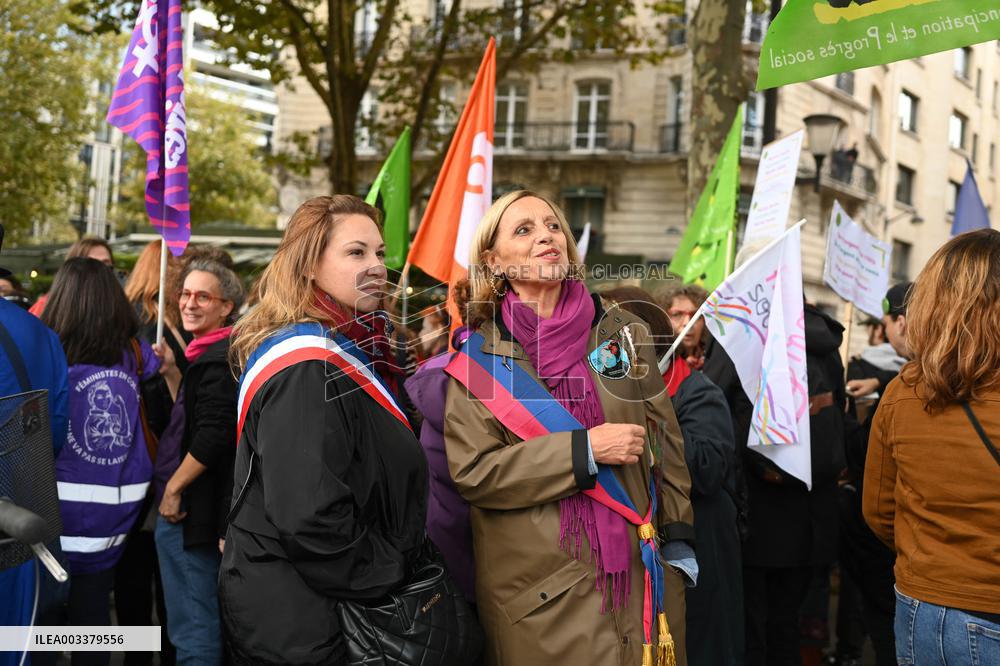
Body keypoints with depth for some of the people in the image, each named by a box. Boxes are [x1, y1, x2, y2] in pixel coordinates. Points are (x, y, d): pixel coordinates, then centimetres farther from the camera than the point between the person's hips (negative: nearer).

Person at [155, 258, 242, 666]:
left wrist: (174, 488, -16)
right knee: (205, 621, 19)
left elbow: (212, 437, -24)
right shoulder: (209, 353, 15)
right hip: (201, 508, 10)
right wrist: (170, 373, 9)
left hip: (191, 509, -10)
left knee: (193, 629, -4)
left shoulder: (217, 360, -16)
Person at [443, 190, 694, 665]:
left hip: (639, 571, 3)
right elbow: (472, 470, -10)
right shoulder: (478, 354, -2)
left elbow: (664, 439, 7)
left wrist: (678, 540, 3)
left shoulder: (622, 331, 4)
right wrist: (584, 449, -17)